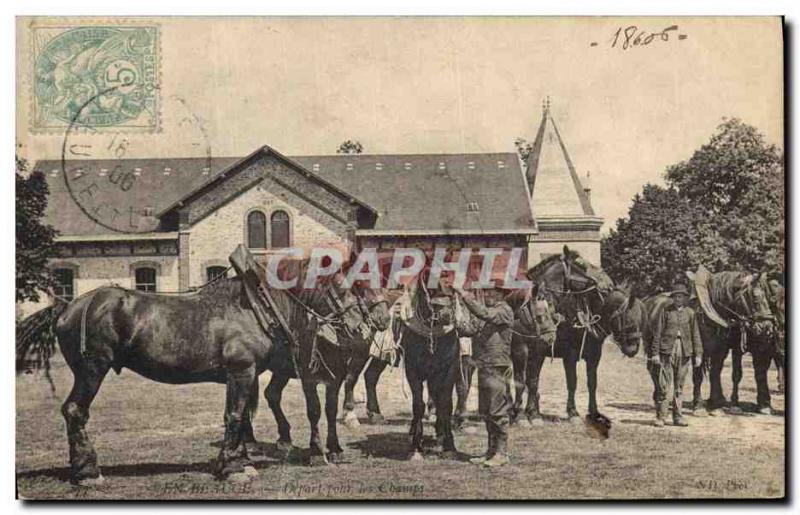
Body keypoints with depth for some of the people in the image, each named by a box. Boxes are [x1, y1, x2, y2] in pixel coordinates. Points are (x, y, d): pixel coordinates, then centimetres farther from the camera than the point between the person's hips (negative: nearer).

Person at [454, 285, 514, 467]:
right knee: (486, 412, 12)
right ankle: (492, 451, 20)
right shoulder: (491, 311, 19)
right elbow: (474, 330, 17)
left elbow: (484, 314, -27)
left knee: (497, 412, -5)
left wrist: (464, 296, -26)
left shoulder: (504, 310, -9)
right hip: (484, 368, 9)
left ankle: (502, 453, 2)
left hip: (497, 368, -9)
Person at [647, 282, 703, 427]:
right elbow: (657, 333, 0)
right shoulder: (666, 311, 1)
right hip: (667, 350, -2)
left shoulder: (690, 313, 8)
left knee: (679, 387, 9)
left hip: (684, 352, 3)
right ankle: (660, 417, 0)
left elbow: (695, 335, 10)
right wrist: (655, 353, -5)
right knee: (665, 386, -6)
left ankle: (677, 418, 15)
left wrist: (698, 354, 5)